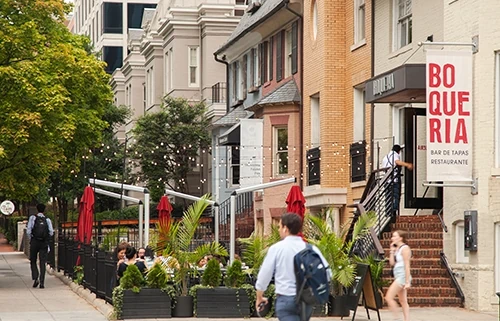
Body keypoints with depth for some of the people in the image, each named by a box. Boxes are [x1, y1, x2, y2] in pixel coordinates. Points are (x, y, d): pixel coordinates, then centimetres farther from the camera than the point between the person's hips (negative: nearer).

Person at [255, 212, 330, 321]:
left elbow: (264, 275, -2)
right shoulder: (311, 249, -1)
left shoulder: (276, 248, -6)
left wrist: (259, 297, 13)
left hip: (285, 300, -4)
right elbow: (327, 272, -3)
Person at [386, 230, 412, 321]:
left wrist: (407, 282, -21)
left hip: (402, 276, -10)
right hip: (398, 277, 10)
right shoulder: (397, 248, 15)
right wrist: (392, 251, 3)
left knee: (389, 297, -14)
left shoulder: (405, 248, -12)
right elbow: (392, 263, 11)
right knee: (403, 301, 8)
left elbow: (407, 266, -17)